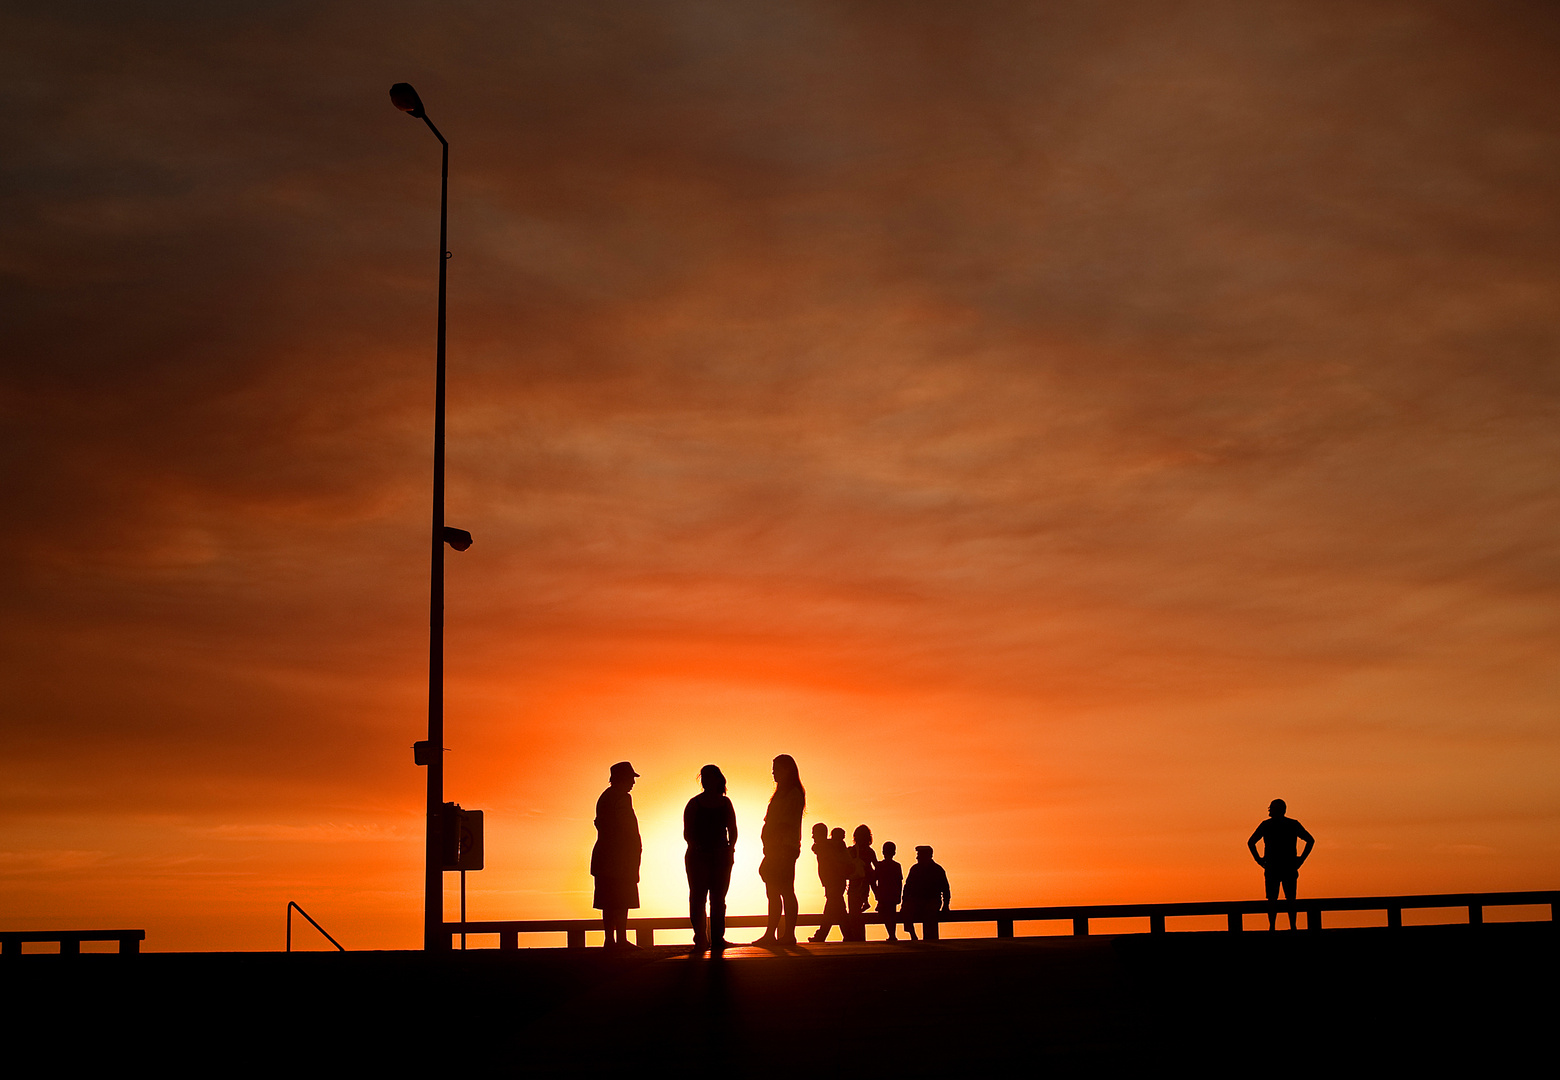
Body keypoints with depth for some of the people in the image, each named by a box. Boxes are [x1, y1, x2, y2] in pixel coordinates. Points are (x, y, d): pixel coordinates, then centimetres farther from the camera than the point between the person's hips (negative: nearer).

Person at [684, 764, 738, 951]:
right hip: (698, 857, -3)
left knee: (718, 899, 3)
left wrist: (730, 850, -5)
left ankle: (717, 937, 6)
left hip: (721, 857, 3)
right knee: (698, 898, -6)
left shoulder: (725, 803, 10)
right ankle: (700, 937, -1)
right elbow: (687, 833, -1)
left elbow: (733, 831, 11)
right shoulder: (695, 804, 1)